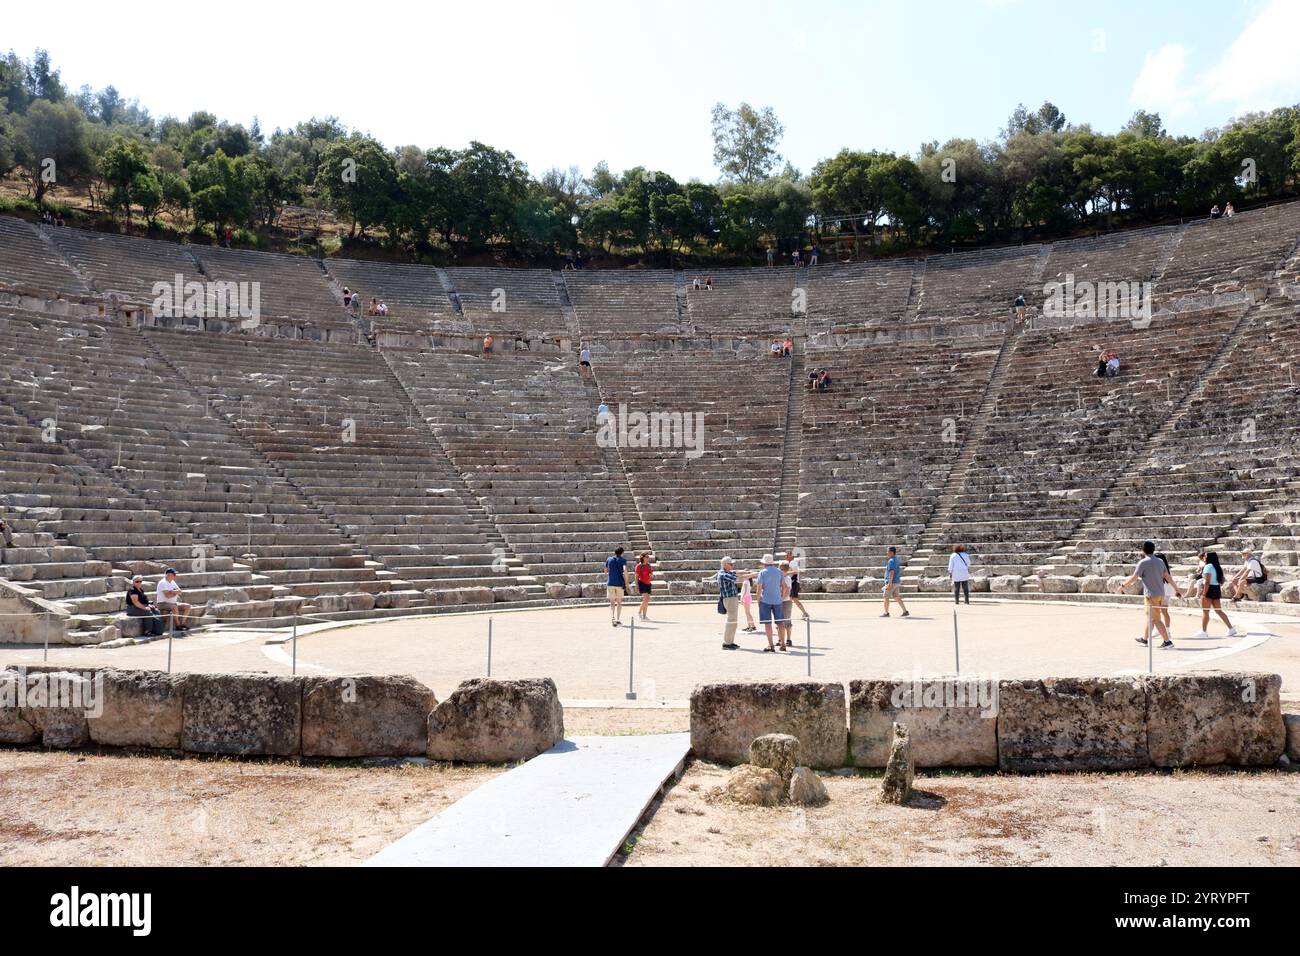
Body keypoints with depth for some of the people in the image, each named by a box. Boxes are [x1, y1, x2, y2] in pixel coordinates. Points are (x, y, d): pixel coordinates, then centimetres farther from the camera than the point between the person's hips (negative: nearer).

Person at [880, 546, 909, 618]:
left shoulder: (891, 561, -15)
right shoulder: (897, 560, 16)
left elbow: (892, 572, -23)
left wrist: (889, 583, -25)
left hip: (892, 582, -9)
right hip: (897, 582, 9)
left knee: (886, 597, 1)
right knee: (896, 597, 9)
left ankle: (886, 613, 6)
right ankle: (905, 611, 4)